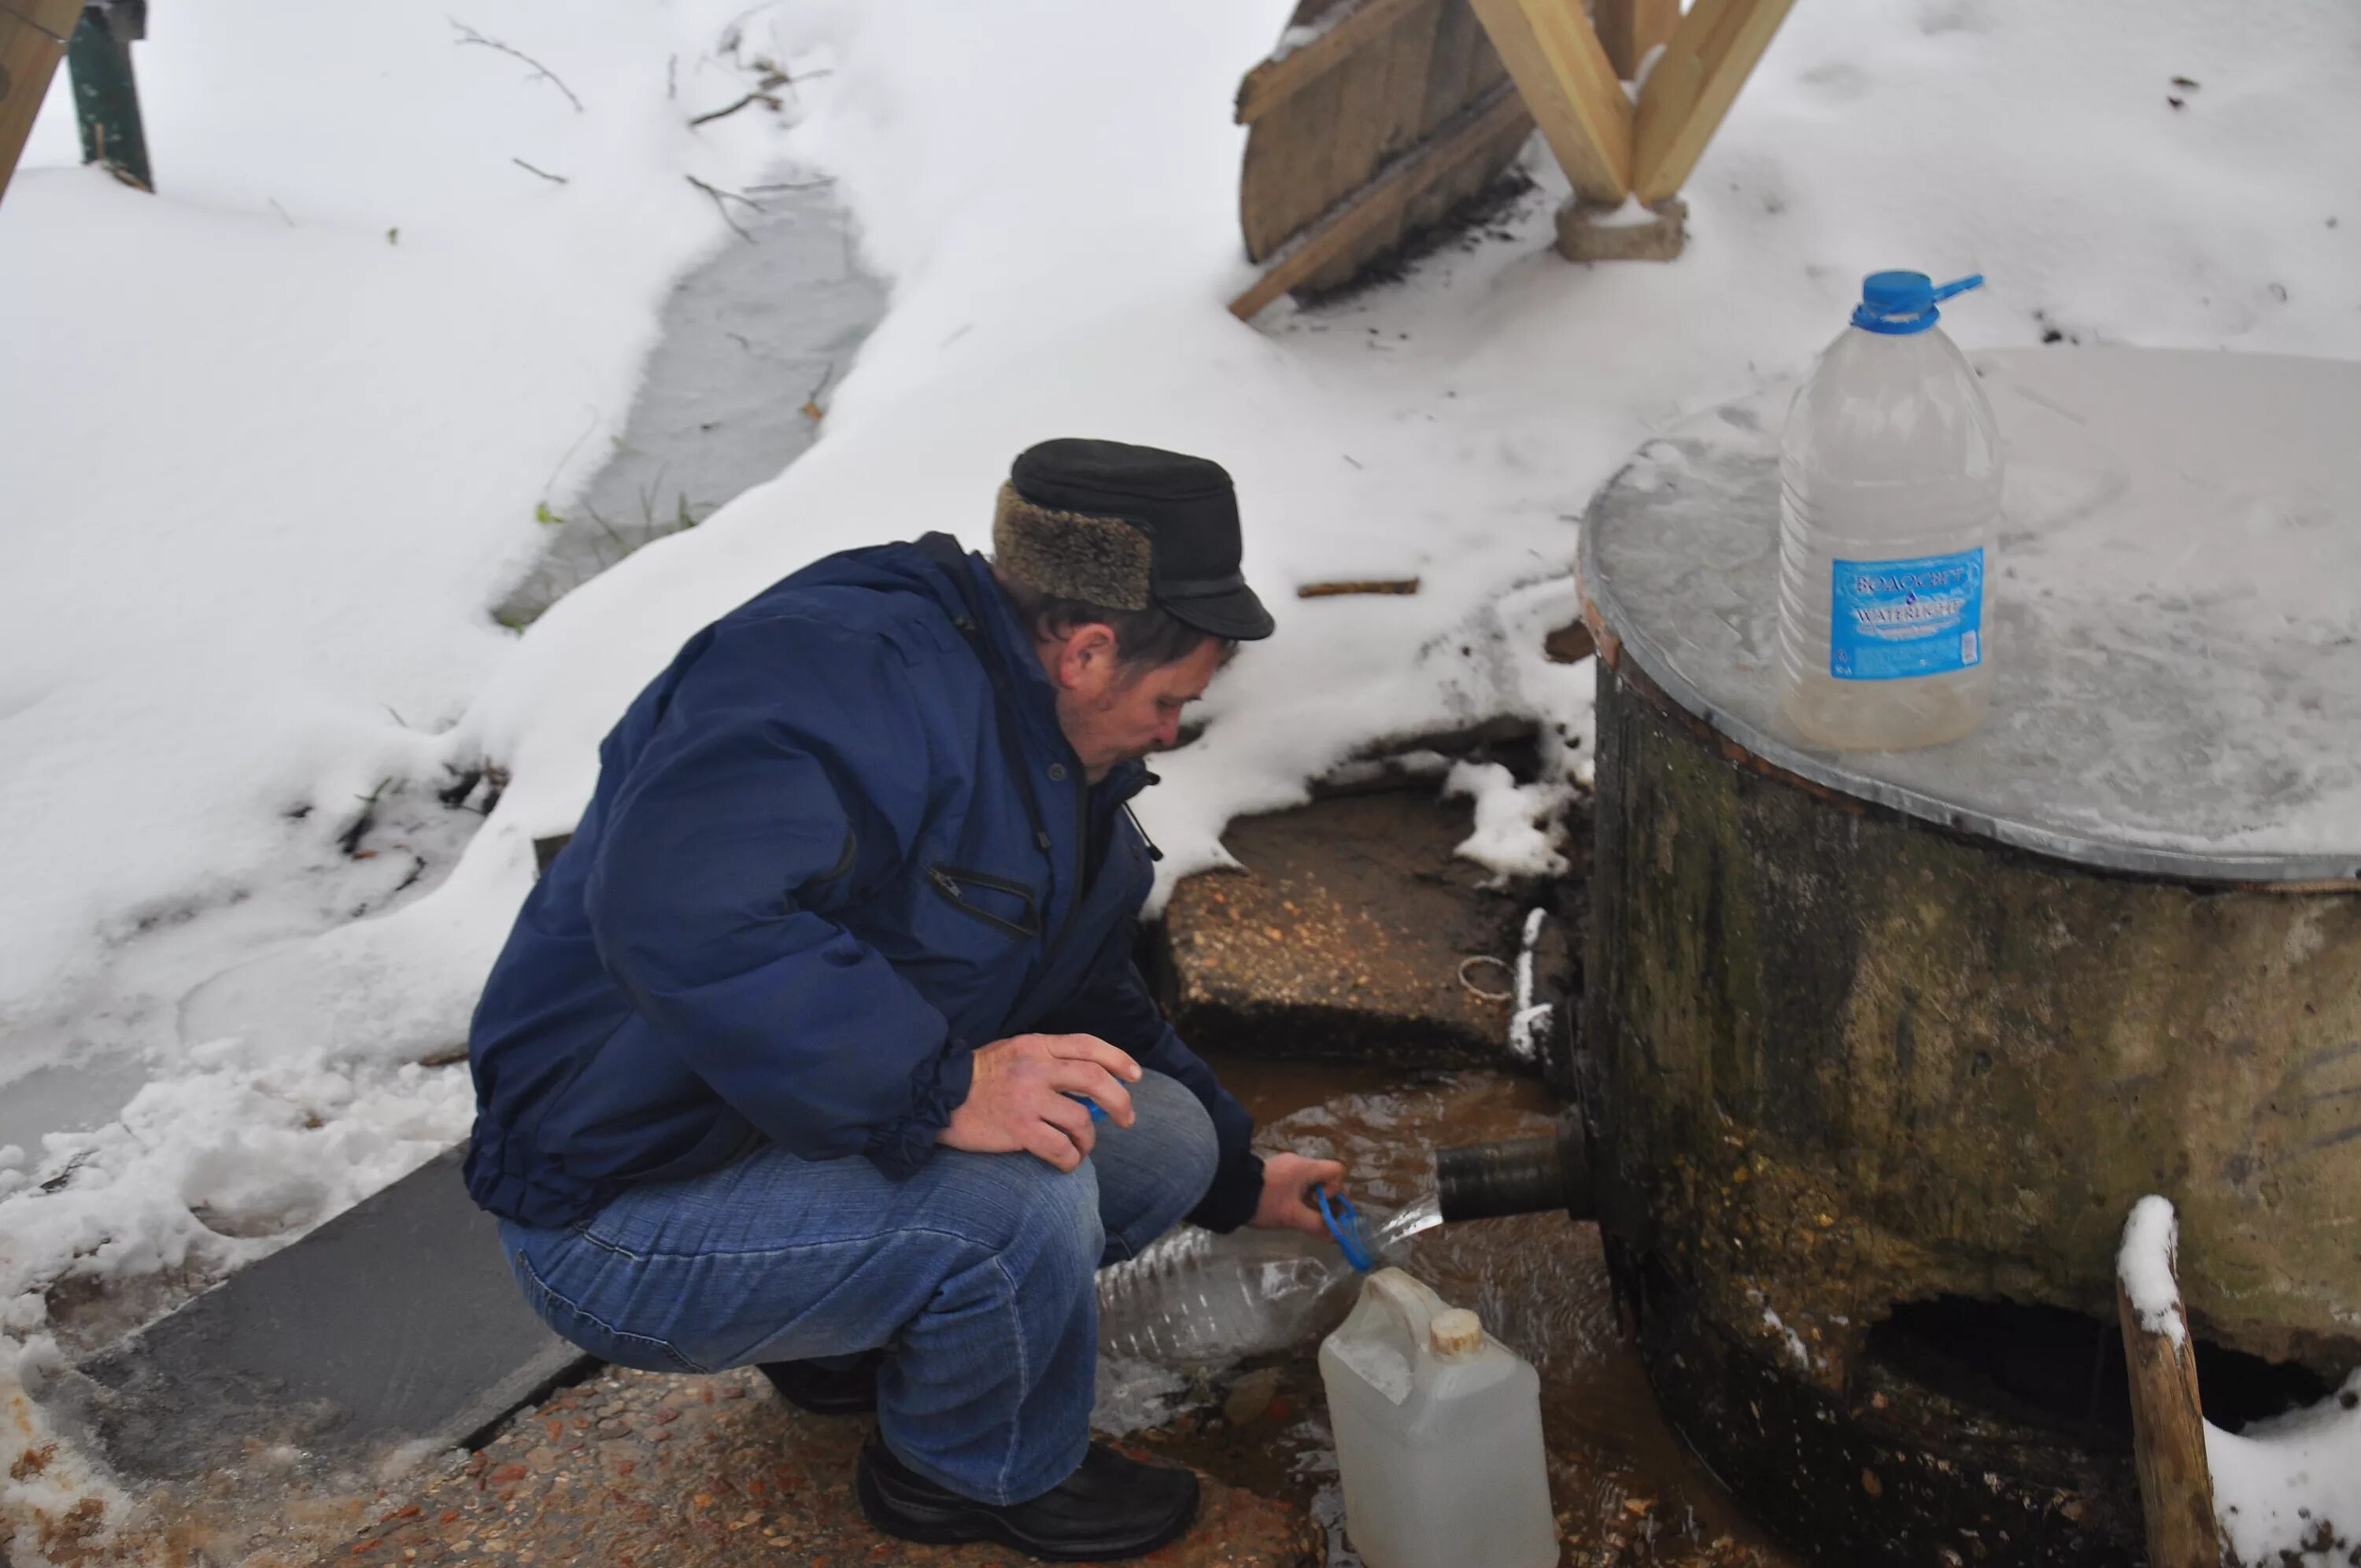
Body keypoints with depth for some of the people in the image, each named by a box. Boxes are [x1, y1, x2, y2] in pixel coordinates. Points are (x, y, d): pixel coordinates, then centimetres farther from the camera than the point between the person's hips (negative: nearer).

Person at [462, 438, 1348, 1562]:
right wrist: (939, 1086, -40)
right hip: (625, 1212, -9)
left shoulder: (1073, 782, 8)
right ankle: (985, 1473, 3)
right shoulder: (843, 667, -26)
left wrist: (1236, 1180, 26)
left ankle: (852, 1339, 17)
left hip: (844, 1132, 10)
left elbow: (1096, 1014, 24)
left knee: (1166, 1141, 4)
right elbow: (674, 912, -43)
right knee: (1019, 1201, -30)